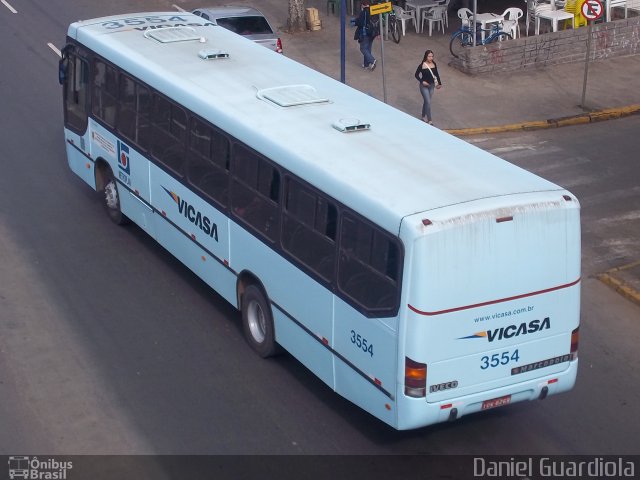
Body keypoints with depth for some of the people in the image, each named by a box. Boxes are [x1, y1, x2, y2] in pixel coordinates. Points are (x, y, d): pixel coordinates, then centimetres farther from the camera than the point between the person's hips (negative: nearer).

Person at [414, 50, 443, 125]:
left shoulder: (434, 64, -1)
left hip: (432, 85, 5)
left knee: (426, 101, 16)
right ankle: (429, 120, -5)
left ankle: (423, 117, 32)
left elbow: (436, 74, 11)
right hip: (424, 86, -5)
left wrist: (439, 83, 7)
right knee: (428, 102, -10)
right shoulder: (422, 65, -16)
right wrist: (422, 81, -19)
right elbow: (416, 75, -8)